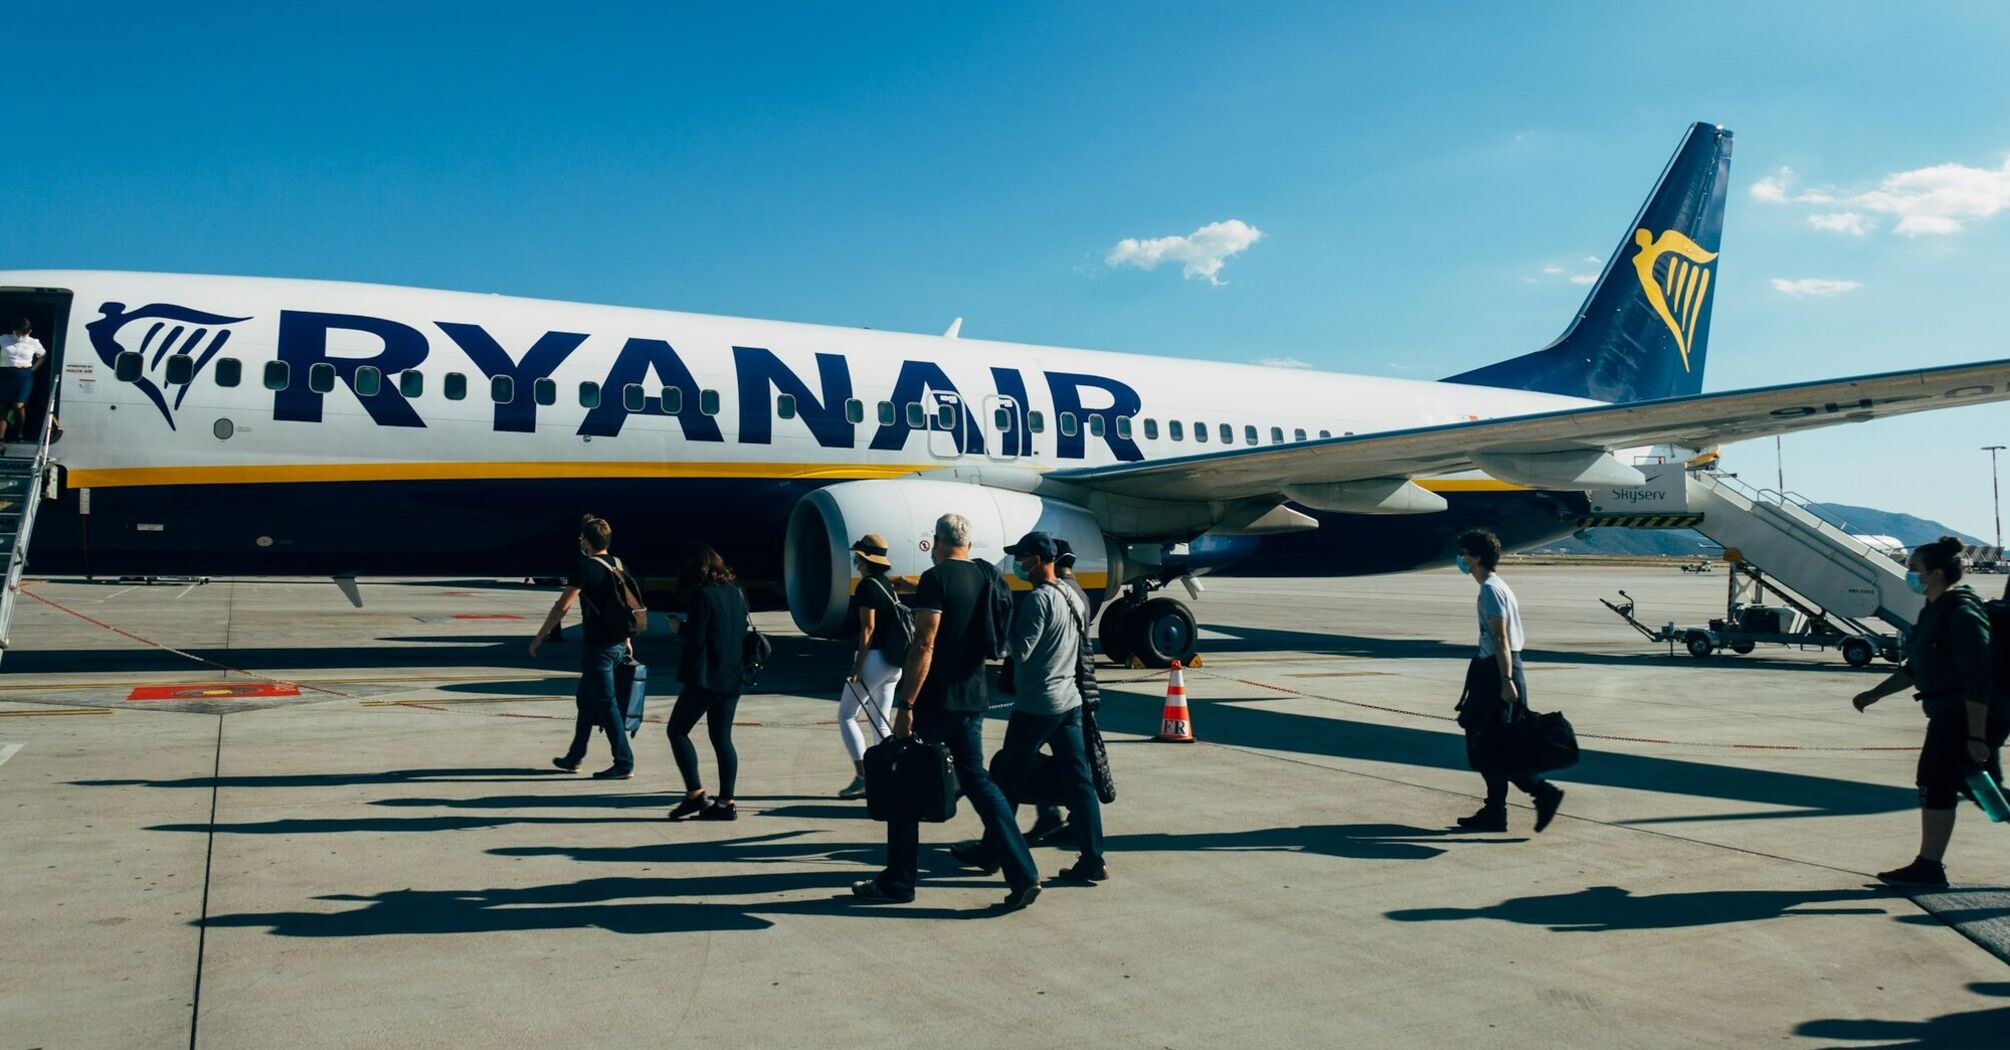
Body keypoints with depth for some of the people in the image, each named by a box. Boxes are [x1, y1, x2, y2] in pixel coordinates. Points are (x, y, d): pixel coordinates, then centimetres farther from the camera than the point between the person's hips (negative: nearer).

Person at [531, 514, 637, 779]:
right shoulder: (618, 566, 9)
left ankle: (624, 764, 0)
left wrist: (539, 637, -7)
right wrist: (626, 639, 25)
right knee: (586, 698, 19)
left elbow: (562, 606, -15)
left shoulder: (585, 567, -14)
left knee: (606, 704, -2)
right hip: (618, 643, 8)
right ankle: (574, 757, 28)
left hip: (597, 646, -8)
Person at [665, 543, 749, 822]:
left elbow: (695, 637, -17)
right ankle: (726, 802, 9)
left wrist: (679, 628, 3)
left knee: (678, 730, 6)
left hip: (706, 678, -7)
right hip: (732, 678, 7)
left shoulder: (702, 595, -14)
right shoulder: (737, 592, 9)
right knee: (722, 738, 11)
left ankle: (695, 793, 0)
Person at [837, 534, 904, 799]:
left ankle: (862, 777, -4)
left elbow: (868, 628, -16)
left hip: (874, 657, -8)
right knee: (882, 722, 12)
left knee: (846, 715, 2)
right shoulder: (888, 585, 13)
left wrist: (857, 665, -15)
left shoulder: (867, 586, -12)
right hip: (893, 661, 8)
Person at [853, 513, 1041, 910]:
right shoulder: (987, 577, 7)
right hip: (973, 699, 7)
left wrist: (906, 705, -18)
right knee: (976, 780, 12)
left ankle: (898, 881, 16)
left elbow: (924, 646, -19)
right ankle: (1023, 874, 3)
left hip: (933, 700, -6)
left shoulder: (935, 579, -13)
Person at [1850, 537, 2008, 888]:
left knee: (1936, 783, -7)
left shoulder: (1961, 613, -19)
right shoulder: (1936, 610, 12)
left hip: (1973, 714, -10)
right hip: (1950, 713, 10)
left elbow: (1977, 678, -23)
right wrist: (1876, 693, 17)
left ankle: (1929, 866, -1)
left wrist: (1976, 735, -25)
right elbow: (1917, 667, 20)